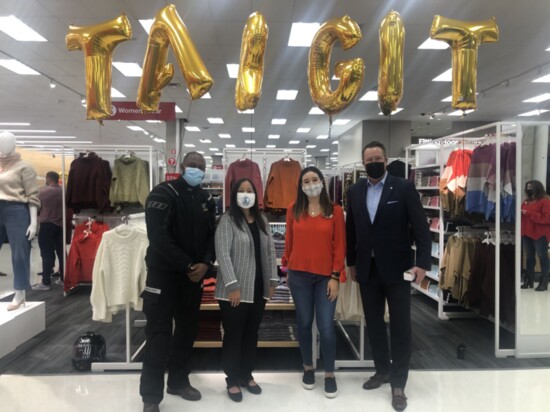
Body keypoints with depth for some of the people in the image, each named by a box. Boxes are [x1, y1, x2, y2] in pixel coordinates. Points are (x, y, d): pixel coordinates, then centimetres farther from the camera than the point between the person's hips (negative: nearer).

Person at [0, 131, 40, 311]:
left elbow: (32, 197, -5)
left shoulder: (23, 167, -3)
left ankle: (20, 294, 12)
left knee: (19, 254, 1)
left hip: (16, 212, -5)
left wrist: (33, 222, -11)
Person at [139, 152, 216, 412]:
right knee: (159, 333, -1)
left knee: (188, 330, 14)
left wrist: (205, 263, -11)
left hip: (194, 275, 6)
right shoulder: (163, 193, -10)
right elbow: (158, 237, -19)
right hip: (164, 273, -6)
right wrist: (187, 265, -18)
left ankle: (179, 381, 31)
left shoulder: (206, 200, 9)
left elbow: (212, 234, 8)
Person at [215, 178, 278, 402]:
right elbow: (222, 254, -15)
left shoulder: (262, 221, 10)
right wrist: (232, 285, -20)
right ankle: (232, 379, 22)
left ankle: (246, 375, 31)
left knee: (251, 334, 15)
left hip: (258, 289, 6)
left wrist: (272, 280, 8)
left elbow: (270, 251, 12)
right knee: (234, 335, 6)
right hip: (235, 290, -5)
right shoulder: (227, 220, -9)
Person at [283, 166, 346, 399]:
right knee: (304, 323, 11)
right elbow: (289, 241, 7)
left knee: (326, 326, 0)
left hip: (326, 276, -1)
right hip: (299, 275, 1)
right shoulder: (293, 210, 1)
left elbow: (340, 246, -2)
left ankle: (329, 374, 20)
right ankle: (308, 368, 32)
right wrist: (287, 269, 9)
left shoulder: (335, 211, -2)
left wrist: (335, 276, -6)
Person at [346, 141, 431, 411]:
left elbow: (420, 227, -9)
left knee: (400, 326, 5)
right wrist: (351, 262, 10)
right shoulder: (355, 192, 6)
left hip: (396, 268, -3)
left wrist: (423, 262, -17)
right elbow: (350, 229, 10)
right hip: (367, 268, 4)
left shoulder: (404, 188, -6)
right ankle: (382, 369, 33)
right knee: (373, 322, 14)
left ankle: (398, 383, 18)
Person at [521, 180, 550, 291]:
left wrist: (529, 213, -20)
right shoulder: (526, 202, 15)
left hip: (540, 235, -7)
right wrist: (520, 213, 0)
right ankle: (529, 280, 17)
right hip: (526, 234, 7)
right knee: (529, 258, 11)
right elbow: (522, 217, 24)